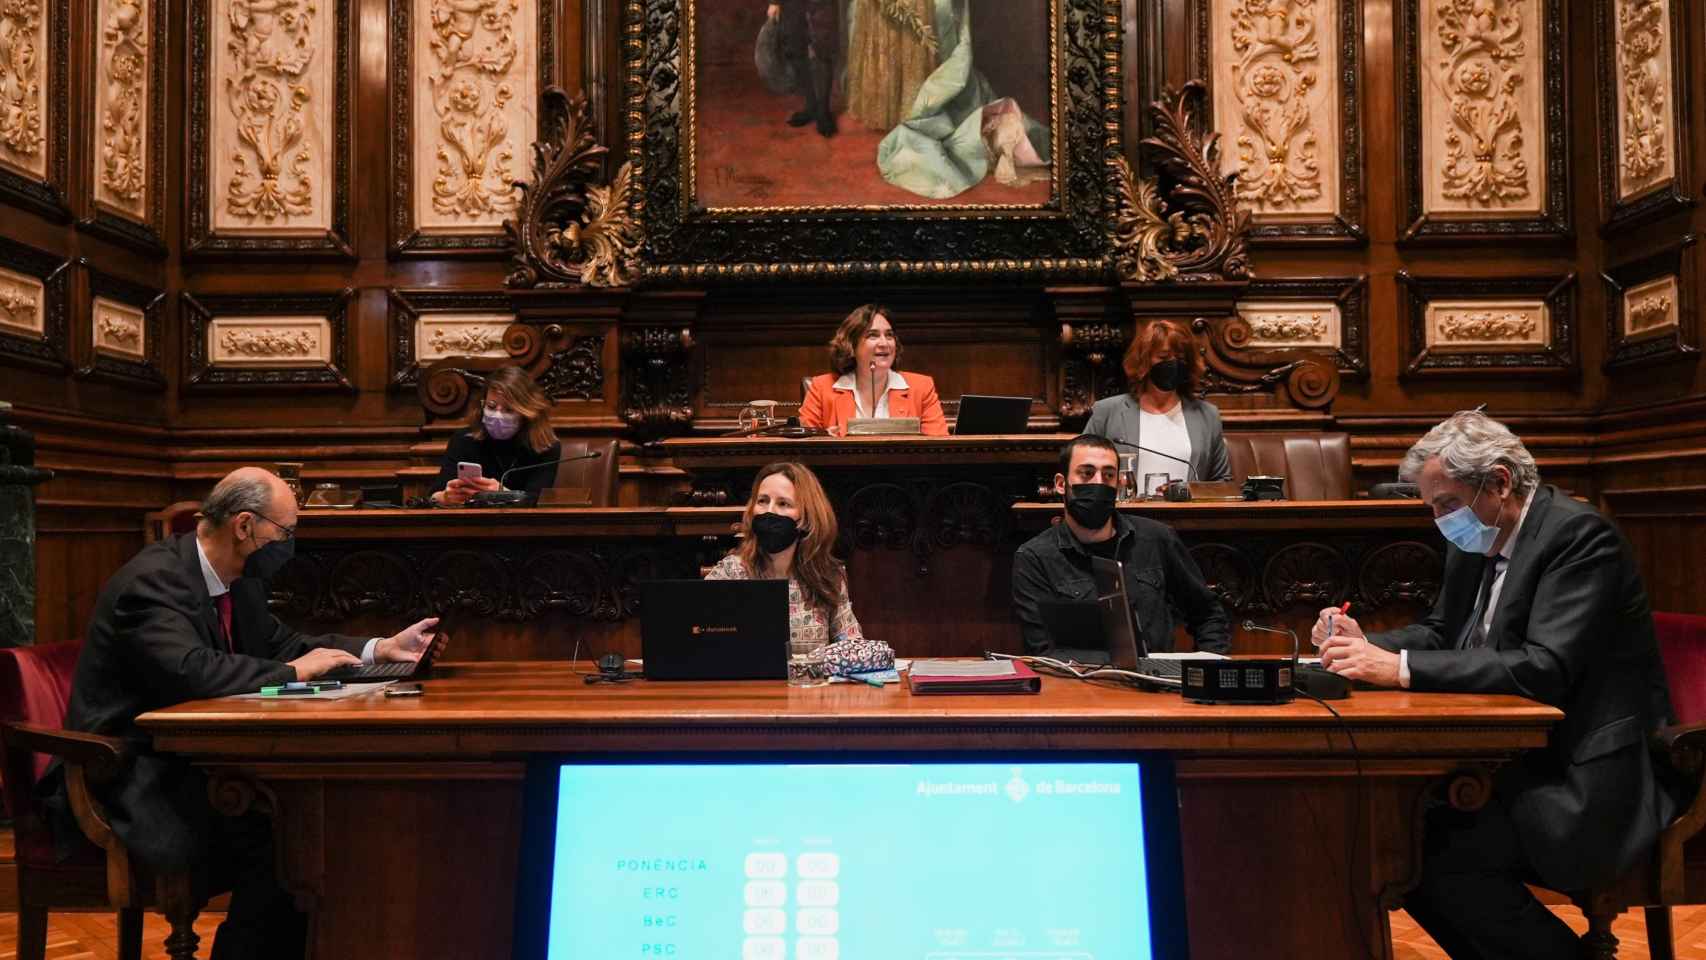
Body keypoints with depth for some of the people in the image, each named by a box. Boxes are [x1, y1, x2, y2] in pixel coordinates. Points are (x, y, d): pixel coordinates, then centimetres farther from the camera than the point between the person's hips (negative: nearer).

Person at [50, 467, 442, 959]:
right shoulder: (152, 581, -19)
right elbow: (189, 670, -33)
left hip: (196, 763, 9)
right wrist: (293, 671, -22)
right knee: (280, 837, -25)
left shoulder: (241, 581, 8)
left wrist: (382, 649, 6)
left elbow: (277, 643, 17)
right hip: (133, 785, -9)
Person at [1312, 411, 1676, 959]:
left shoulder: (1579, 534, -17)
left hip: (1587, 777, -8)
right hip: (1514, 759, 8)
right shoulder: (1474, 540, 8)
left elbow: (1544, 668, -29)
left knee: (1445, 853, -24)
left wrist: (1401, 668, -31)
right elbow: (1440, 632, 16)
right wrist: (1367, 645, -5)